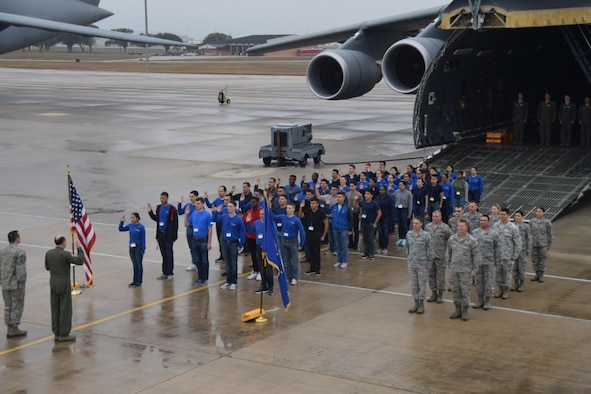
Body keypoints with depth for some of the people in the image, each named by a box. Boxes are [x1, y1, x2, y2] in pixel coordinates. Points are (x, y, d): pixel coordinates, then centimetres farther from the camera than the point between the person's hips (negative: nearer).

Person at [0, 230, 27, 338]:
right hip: (16, 284, -7)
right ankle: (14, 328, 4)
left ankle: (9, 329, 17)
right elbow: (21, 270, -20)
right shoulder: (20, 251, -15)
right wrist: (21, 284, -14)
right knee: (17, 306, 3)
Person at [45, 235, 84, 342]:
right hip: (64, 283, -6)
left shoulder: (49, 253, 1)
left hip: (53, 283, 6)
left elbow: (47, 267, 12)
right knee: (65, 309, 2)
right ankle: (64, 334, 5)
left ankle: (57, 333, 17)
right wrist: (79, 248, -9)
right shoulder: (65, 254, -18)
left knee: (55, 309, 11)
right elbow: (80, 261, -18)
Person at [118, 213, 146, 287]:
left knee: (139, 265, 4)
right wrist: (122, 221, -1)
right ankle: (134, 281, 20)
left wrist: (143, 250, -12)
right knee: (134, 265, 13)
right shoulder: (130, 226, 3)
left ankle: (139, 282, 11)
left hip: (138, 247, -6)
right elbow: (121, 229, 14)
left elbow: (143, 239, -12)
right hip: (131, 247, 6)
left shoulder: (141, 227, -14)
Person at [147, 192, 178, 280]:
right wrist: (150, 212, 7)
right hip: (160, 234, 6)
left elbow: (175, 223, -10)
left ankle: (170, 273, 6)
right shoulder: (158, 208, 9)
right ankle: (164, 273, 19)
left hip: (168, 235, -6)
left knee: (169, 254, -1)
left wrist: (174, 235, -13)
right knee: (163, 254, 12)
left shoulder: (172, 209, -9)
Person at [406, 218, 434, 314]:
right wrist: (407, 258, 14)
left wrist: (430, 263, -6)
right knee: (413, 284, 10)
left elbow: (430, 249, -7)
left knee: (422, 284, 4)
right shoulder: (409, 234, 2)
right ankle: (416, 303, 21)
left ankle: (421, 304, 14)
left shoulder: (425, 235, -11)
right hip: (411, 263, 4)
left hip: (422, 264, -4)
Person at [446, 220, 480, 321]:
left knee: (465, 291, 1)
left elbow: (476, 255, -4)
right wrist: (448, 266, 9)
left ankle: (465, 312, 11)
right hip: (454, 270, 4)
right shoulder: (452, 239, 3)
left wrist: (475, 269, -6)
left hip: (466, 271, -4)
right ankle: (458, 310, 21)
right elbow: (448, 253, 11)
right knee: (455, 291, 9)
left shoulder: (472, 240, -8)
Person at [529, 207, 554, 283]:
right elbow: (530, 233, 8)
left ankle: (541, 276, 16)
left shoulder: (547, 222, -7)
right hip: (534, 245, 3)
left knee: (543, 260, 4)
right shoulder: (532, 222, 1)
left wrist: (549, 245, -1)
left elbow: (550, 234, -2)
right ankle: (537, 275, 21)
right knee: (534, 260, 8)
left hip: (543, 245, -3)